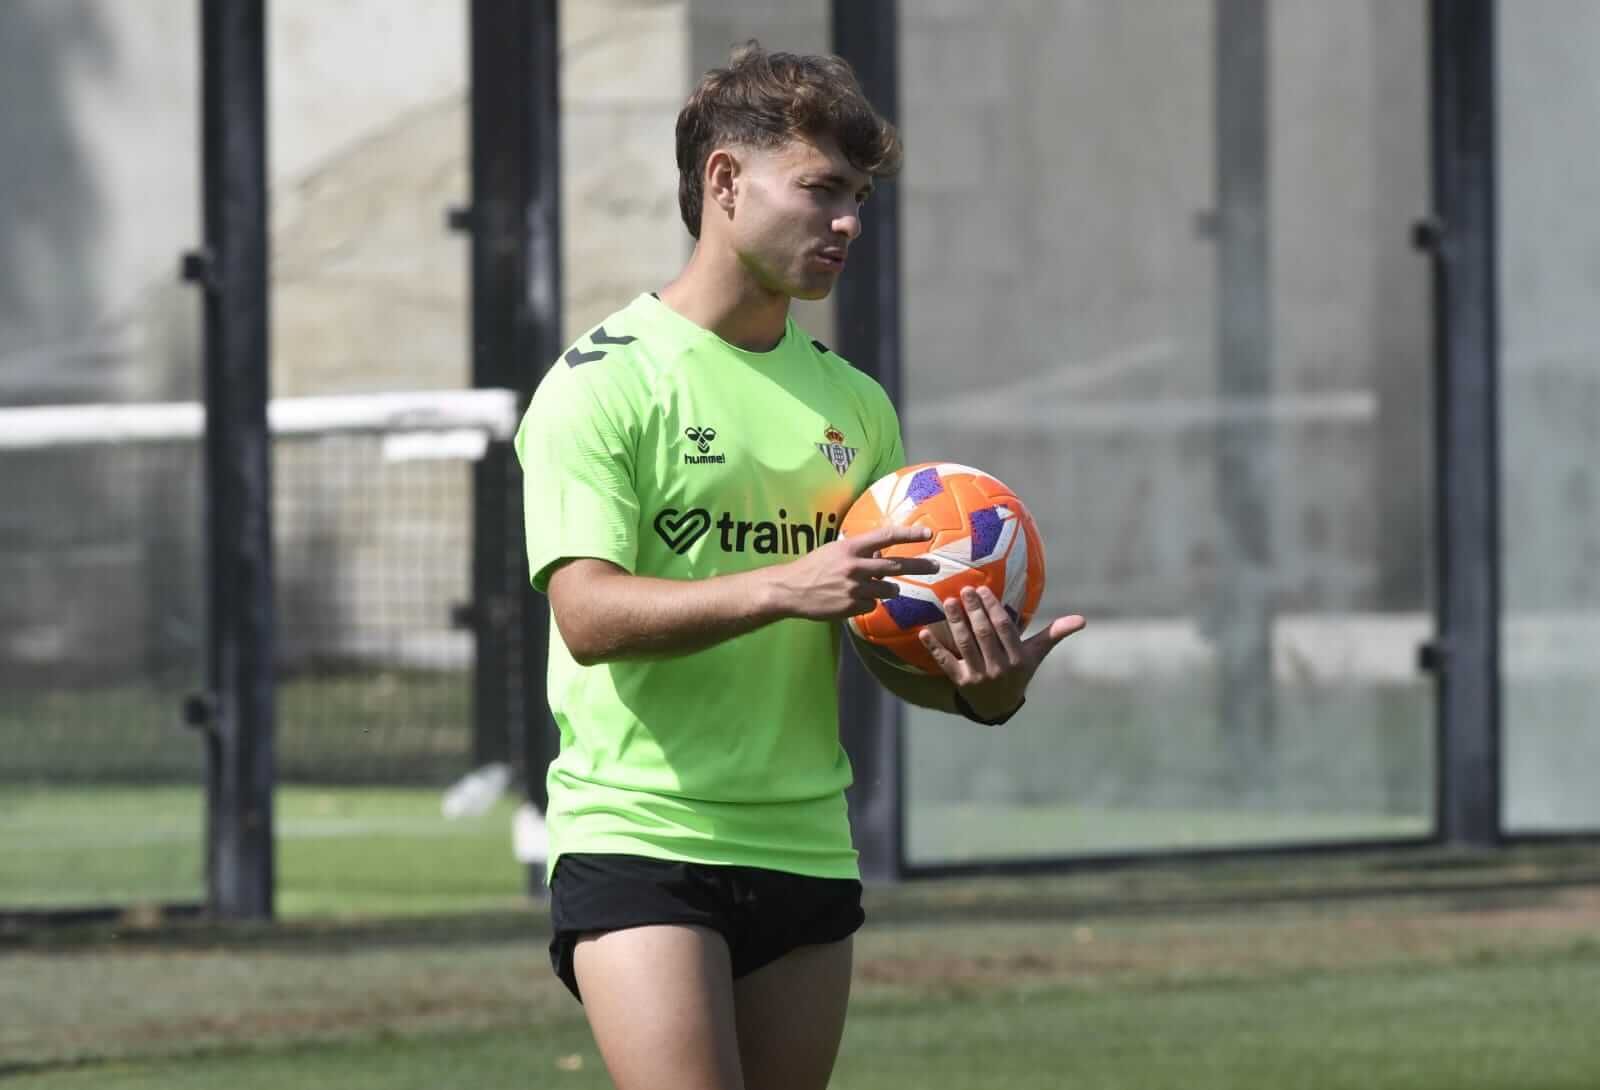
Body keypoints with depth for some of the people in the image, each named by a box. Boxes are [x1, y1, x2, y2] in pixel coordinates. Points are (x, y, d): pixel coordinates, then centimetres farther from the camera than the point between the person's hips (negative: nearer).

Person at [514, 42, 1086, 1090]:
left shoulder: (853, 403, 14)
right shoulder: (604, 381, -5)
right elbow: (587, 613, -17)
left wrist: (978, 683, -8)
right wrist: (782, 587, -29)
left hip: (805, 848, 6)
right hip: (638, 838, -6)